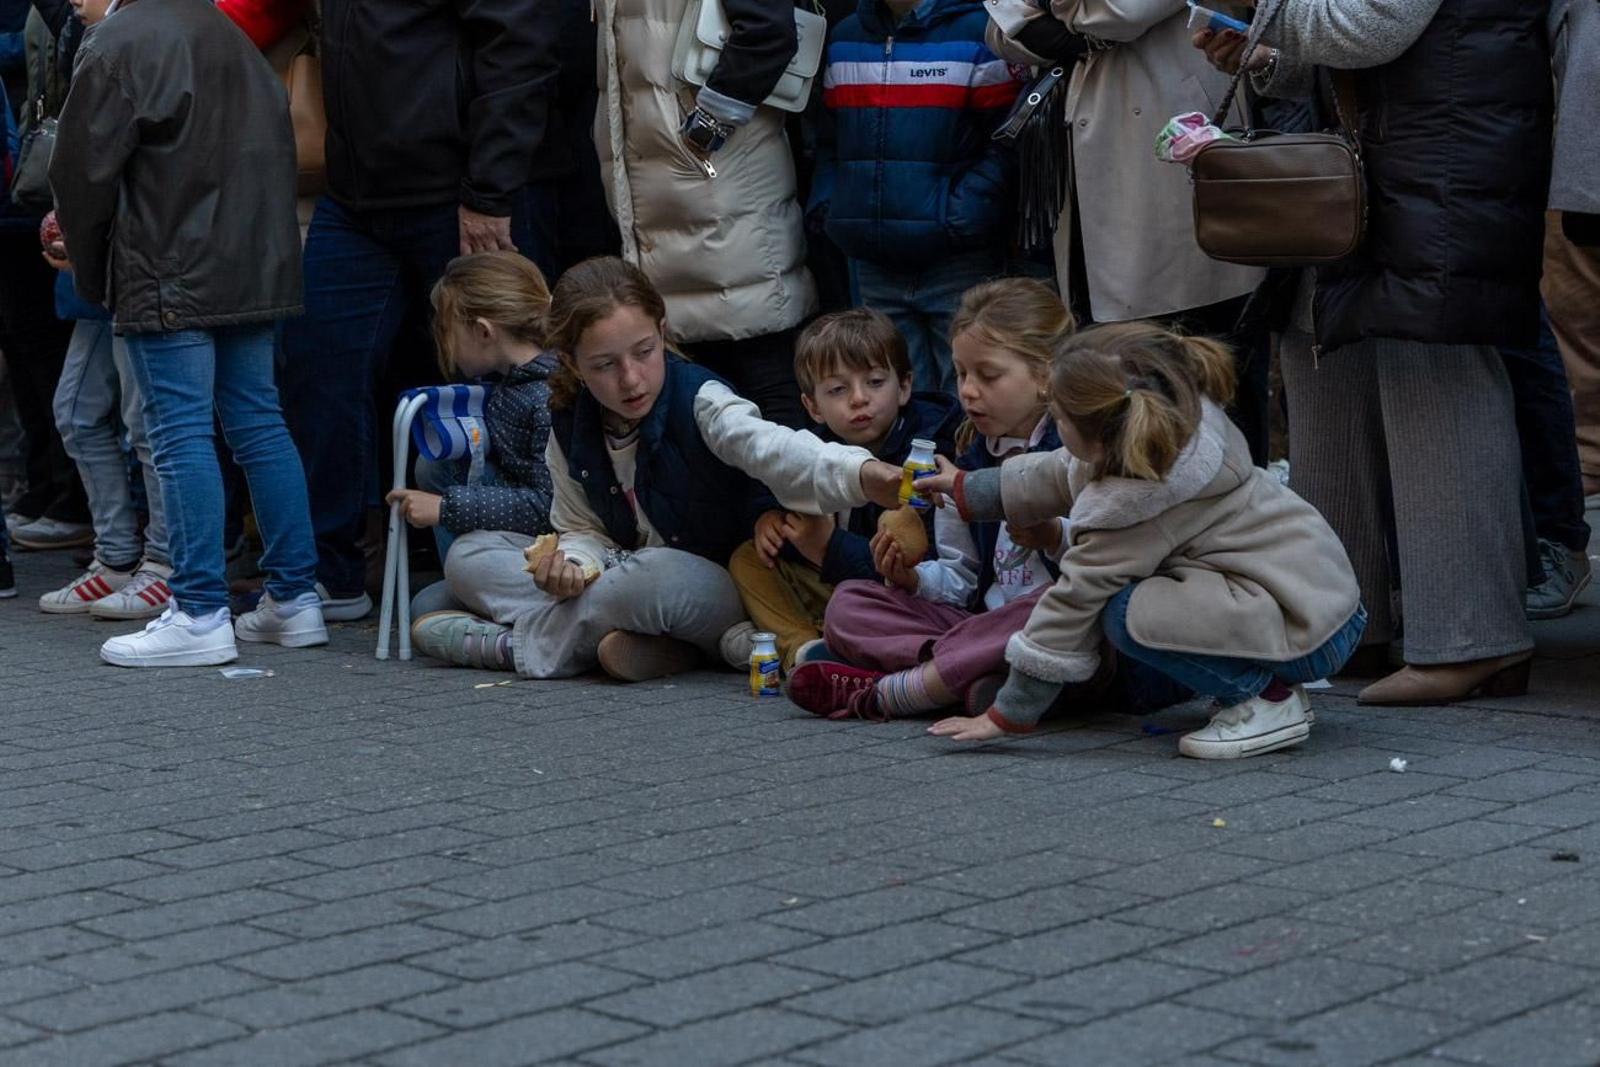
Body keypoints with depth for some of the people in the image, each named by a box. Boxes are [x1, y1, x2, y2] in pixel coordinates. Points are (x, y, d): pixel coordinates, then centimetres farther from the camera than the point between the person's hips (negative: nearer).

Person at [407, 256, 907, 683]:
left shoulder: (698, 401, -18)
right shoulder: (570, 432, -2)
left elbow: (771, 447, -37)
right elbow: (583, 529, 6)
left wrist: (861, 475, -59)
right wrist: (573, 562, -21)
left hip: (712, 588, -6)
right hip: (626, 575, 7)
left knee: (661, 578, -42)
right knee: (469, 556, -3)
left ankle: (509, 643, -15)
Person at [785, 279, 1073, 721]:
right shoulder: (968, 466, 16)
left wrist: (1053, 539, -32)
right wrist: (914, 578, -2)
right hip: (980, 621, 6)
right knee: (847, 603, -3)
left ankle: (882, 693, -34)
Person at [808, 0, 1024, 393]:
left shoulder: (977, 32, -7)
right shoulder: (843, 38, 11)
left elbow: (1008, 142, -10)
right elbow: (829, 137, 20)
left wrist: (961, 215, -18)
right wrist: (823, 205, 5)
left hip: (958, 267, -5)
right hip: (874, 268, 5)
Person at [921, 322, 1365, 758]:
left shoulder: (1129, 505, -24)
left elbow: (1074, 601, -17)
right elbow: (1061, 476, 18)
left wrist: (1006, 715, -9)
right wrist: (965, 487, 28)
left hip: (1309, 629, -10)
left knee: (1126, 613, -24)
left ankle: (1267, 697, -9)